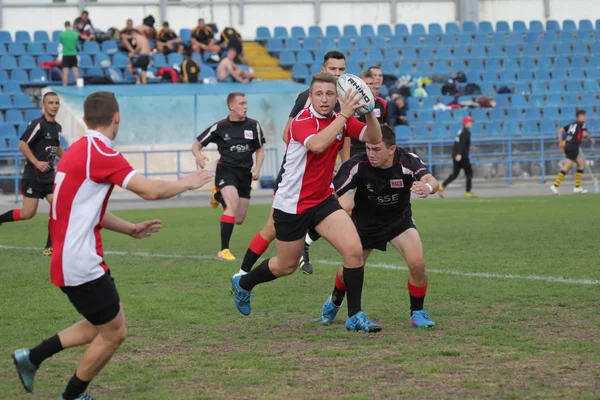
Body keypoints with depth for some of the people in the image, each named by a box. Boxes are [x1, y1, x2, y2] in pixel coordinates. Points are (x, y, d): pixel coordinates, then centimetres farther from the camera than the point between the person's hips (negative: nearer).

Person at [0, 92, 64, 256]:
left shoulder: (57, 127, 11)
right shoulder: (38, 124, -14)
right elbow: (22, 144, -18)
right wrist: (36, 162, -24)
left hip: (49, 176, 7)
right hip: (33, 176, -7)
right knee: (28, 213, -8)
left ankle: (50, 247, 1)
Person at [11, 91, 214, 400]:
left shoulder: (78, 150, 11)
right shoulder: (100, 153, -18)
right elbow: (150, 191, -22)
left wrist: (130, 229, 18)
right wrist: (186, 184, -6)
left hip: (69, 258, 9)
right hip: (81, 264, -9)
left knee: (102, 326, 20)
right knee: (114, 333, 4)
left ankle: (31, 358, 21)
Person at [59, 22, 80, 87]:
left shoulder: (62, 34, -7)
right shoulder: (75, 34, -1)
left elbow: (62, 43, 8)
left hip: (66, 55, -2)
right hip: (73, 54, 2)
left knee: (65, 72, -2)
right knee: (75, 71, 5)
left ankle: (64, 86, -3)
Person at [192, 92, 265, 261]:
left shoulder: (253, 126, 4)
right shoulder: (219, 127, -3)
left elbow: (260, 150, 15)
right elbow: (196, 145, 4)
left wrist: (257, 168, -4)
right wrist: (198, 155, -20)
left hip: (245, 174, 4)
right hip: (226, 170, -4)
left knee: (238, 220, 6)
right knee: (233, 203, -30)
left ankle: (218, 195, 38)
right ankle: (224, 250, -23)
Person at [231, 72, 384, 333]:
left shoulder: (341, 120, 0)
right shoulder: (302, 121, -20)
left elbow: (374, 138, -8)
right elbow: (317, 144, -40)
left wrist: (369, 111, -24)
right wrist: (344, 115, -40)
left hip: (323, 200, 5)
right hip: (292, 204, -5)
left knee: (354, 250, -14)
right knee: (286, 266, 11)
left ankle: (355, 316, -4)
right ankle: (242, 284, 41)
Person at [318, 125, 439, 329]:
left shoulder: (408, 161, -27)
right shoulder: (357, 165, -28)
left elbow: (430, 179, -44)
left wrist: (428, 186, -68)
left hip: (399, 220, 0)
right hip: (365, 222, 0)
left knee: (417, 263, -22)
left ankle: (417, 313, 3)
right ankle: (334, 303, 46)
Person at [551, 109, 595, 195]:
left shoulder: (572, 124, 20)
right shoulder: (582, 124, -2)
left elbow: (560, 130, 16)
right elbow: (585, 134, -17)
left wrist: (560, 142, 14)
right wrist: (591, 140, 1)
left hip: (567, 146, 9)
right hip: (572, 148, -9)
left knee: (582, 163, 18)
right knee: (567, 167, -12)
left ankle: (577, 187, 15)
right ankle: (555, 186, -19)